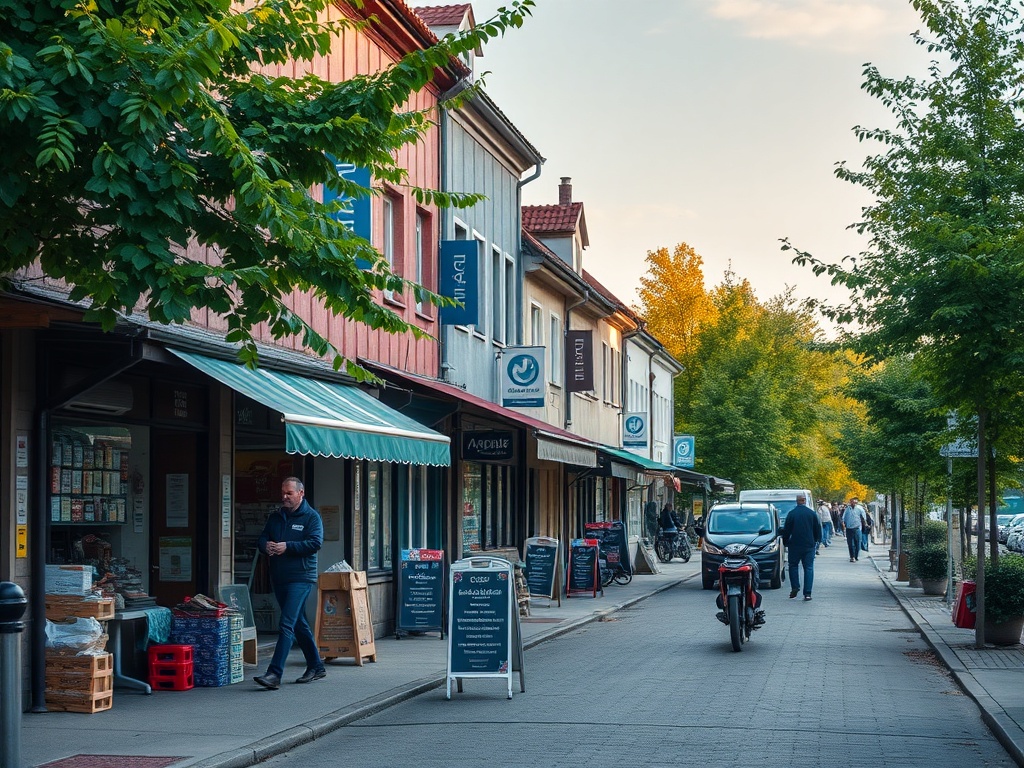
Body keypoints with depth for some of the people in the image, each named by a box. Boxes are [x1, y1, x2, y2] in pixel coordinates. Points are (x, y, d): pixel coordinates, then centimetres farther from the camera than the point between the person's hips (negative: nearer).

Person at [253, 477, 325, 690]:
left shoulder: (311, 517, -3)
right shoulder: (275, 517, 16)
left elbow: (316, 543, -14)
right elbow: (262, 538, 15)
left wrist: (287, 546, -20)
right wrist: (266, 545, -9)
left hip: (300, 578, -7)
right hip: (278, 577, 7)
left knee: (286, 625, -16)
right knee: (299, 624, 16)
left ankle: (274, 674, -22)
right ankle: (316, 666, 28)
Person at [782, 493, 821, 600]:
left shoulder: (791, 514, -7)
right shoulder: (812, 513, -1)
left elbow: (786, 530, -3)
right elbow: (818, 529, 7)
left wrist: (785, 542, 11)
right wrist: (817, 541, 21)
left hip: (795, 545, -1)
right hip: (809, 545, 1)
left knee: (793, 565, 16)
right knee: (808, 568, 3)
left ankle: (795, 587, 3)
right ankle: (807, 593, -3)